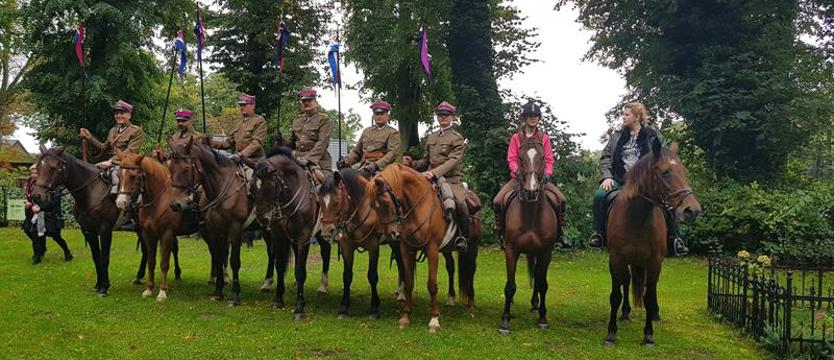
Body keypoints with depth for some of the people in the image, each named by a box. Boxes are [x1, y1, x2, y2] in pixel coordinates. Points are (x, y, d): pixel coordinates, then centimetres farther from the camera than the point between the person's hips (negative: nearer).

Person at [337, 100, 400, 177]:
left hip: (380, 167, -5)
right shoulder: (366, 131, 26)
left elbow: (393, 153, -7)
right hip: (362, 166, 6)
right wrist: (346, 161, 6)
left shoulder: (393, 133, 8)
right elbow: (356, 151, 27)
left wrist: (376, 165, -22)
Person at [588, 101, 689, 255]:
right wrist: (607, 176, -6)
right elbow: (605, 157, 10)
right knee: (599, 195, -25)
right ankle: (598, 233, -10)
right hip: (619, 181, 2)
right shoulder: (617, 136, 13)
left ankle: (674, 238, -9)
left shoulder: (652, 136, 7)